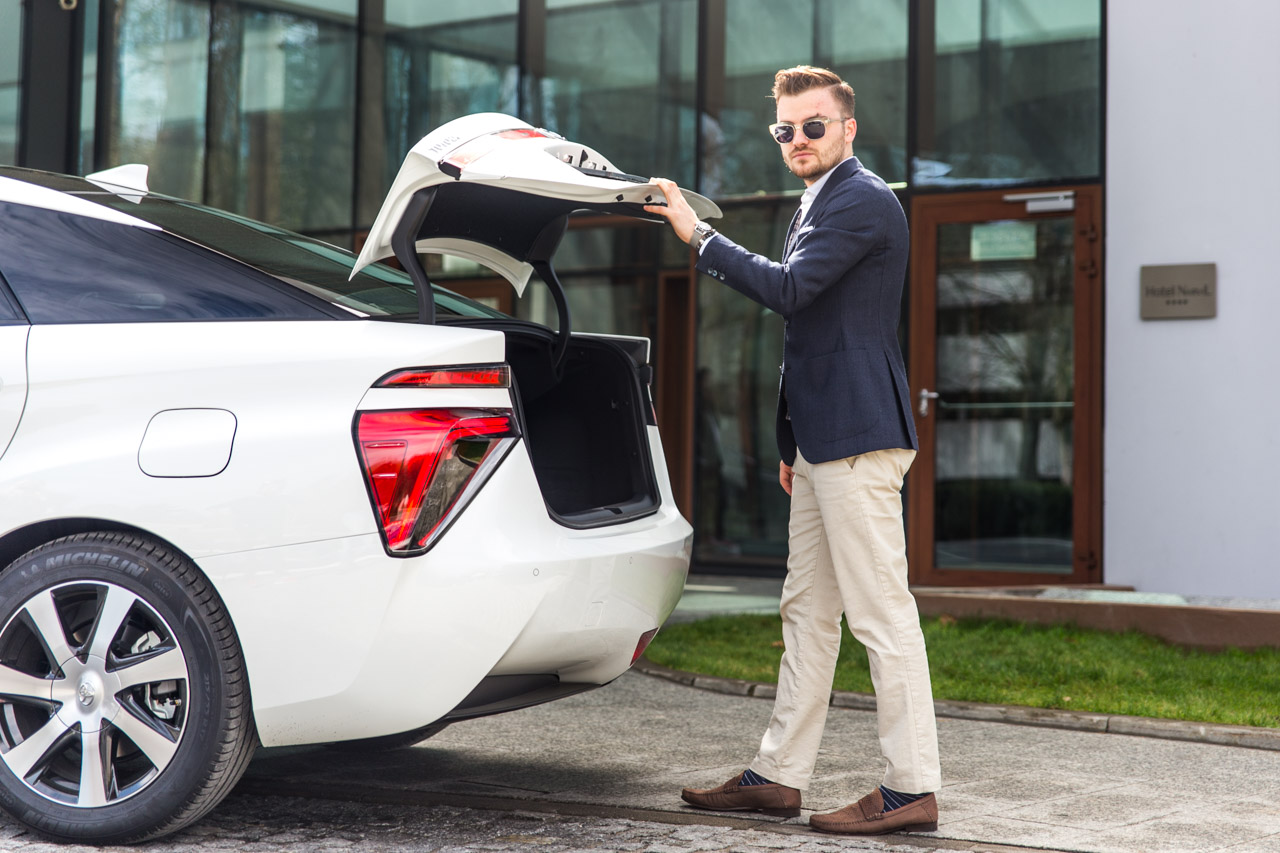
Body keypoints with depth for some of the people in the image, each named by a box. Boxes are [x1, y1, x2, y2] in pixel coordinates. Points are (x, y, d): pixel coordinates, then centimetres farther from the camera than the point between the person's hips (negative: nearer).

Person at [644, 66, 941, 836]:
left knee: (882, 613, -7)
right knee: (807, 612, 13)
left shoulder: (863, 201, -11)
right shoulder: (821, 205, 21)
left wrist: (698, 234, -13)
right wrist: (794, 442, 24)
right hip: (824, 441, 11)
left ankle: (912, 789, -2)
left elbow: (787, 289, -22)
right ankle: (779, 777, 20)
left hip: (859, 439, -11)